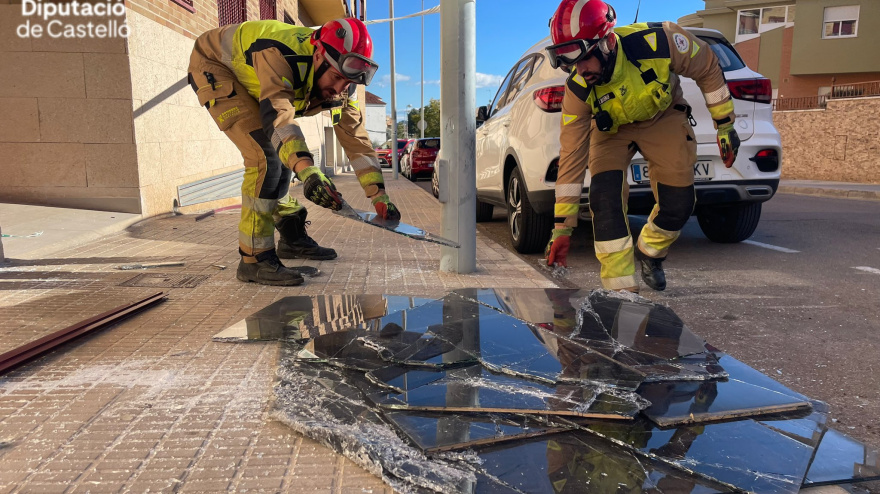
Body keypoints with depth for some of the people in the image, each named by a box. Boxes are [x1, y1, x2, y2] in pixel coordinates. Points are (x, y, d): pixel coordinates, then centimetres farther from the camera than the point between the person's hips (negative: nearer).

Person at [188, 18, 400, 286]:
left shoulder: (340, 82, -15)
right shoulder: (279, 55, -38)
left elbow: (355, 136, -13)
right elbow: (278, 116, -51)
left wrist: (379, 196, -18)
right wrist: (308, 171, -66)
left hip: (246, 76, 8)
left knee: (285, 156, 8)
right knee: (265, 157, -23)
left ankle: (293, 239, 26)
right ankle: (255, 260, -17)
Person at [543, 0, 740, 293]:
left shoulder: (657, 41, -35)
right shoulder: (577, 91, -29)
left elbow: (707, 68, -14)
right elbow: (572, 157, -24)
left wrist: (725, 125, -8)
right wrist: (562, 228, -25)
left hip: (663, 118, 1)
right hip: (612, 129, 0)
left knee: (678, 204, -7)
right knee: (605, 198, -24)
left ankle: (649, 254, 27)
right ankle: (621, 290, -15)